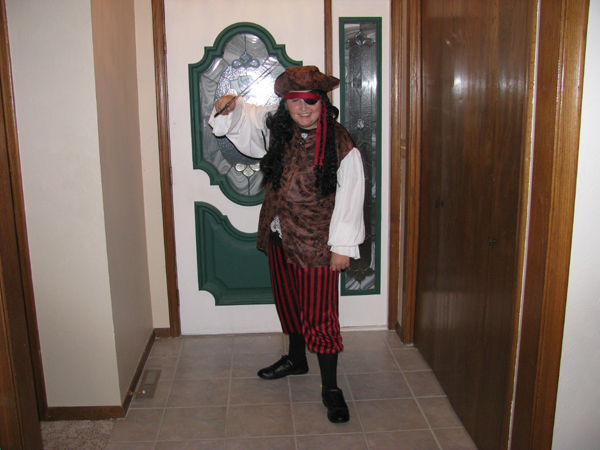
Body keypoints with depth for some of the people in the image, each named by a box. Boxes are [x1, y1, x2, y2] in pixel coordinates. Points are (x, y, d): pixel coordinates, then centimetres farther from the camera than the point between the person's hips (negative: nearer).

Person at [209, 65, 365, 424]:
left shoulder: (341, 145, -17)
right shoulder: (275, 126, -1)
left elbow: (349, 199, -13)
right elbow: (244, 117, 16)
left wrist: (343, 246, -13)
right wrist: (229, 108, -7)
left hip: (316, 243, -6)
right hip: (278, 235, 6)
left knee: (320, 314, 0)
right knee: (288, 301, 22)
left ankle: (330, 387, 16)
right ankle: (296, 359, 46)